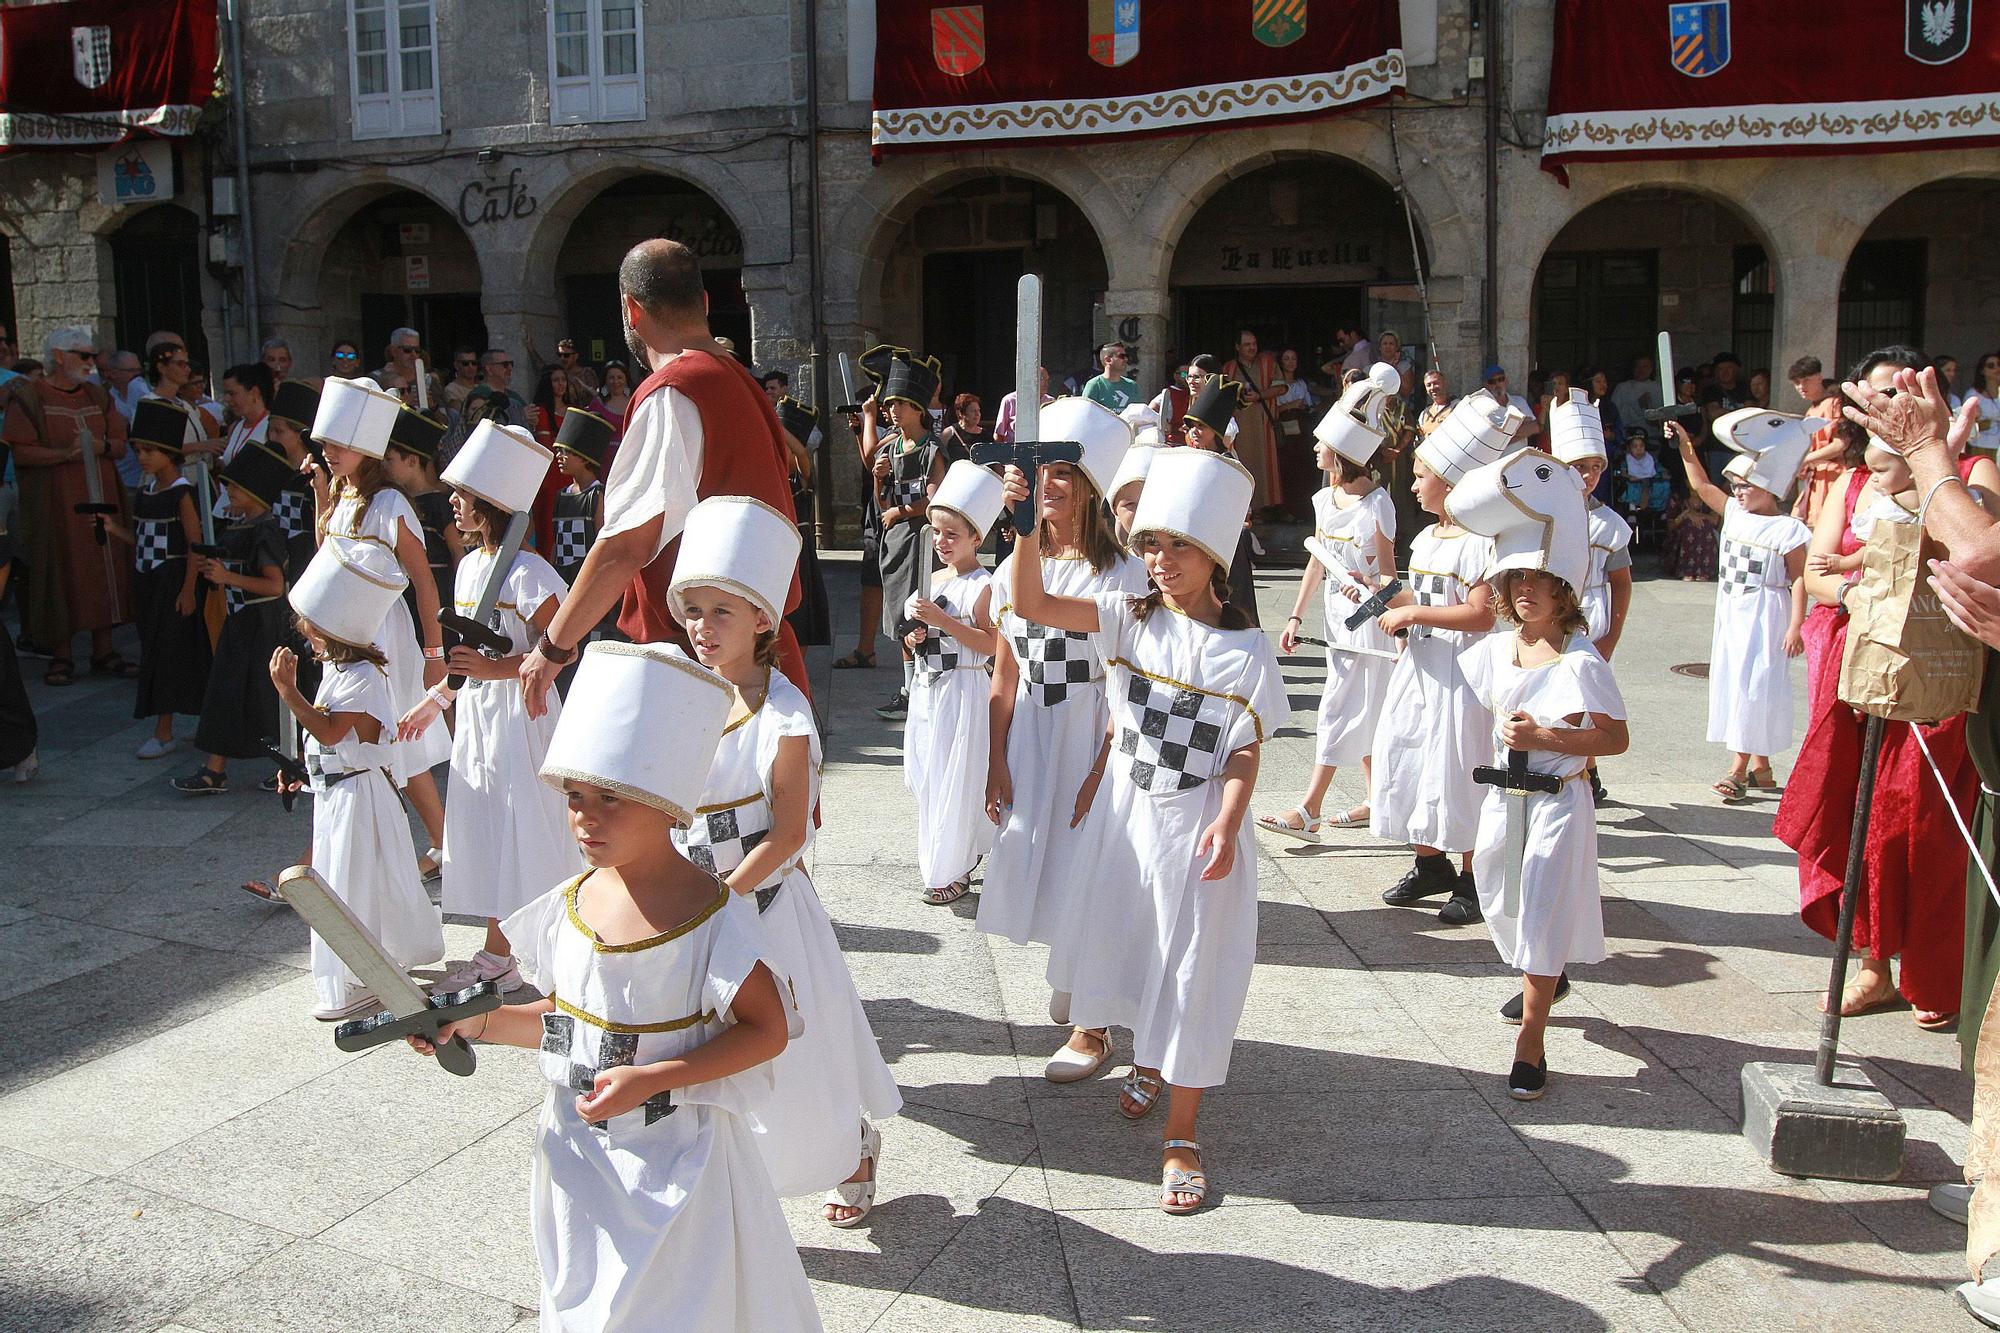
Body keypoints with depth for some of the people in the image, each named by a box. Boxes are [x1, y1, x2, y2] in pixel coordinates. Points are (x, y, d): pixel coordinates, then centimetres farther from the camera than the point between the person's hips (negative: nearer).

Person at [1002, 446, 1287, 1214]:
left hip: (1198, 826, -3)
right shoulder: (1129, 621, -3)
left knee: (1191, 970, 2)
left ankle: (1180, 1137, 14)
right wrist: (1026, 526, -28)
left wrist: (1226, 822, -25)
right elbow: (1032, 605, -14)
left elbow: (1245, 752, -9)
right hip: (1125, 813, 3)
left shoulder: (1245, 649, -9)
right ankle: (1148, 1063, 47)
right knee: (1131, 949, 18)